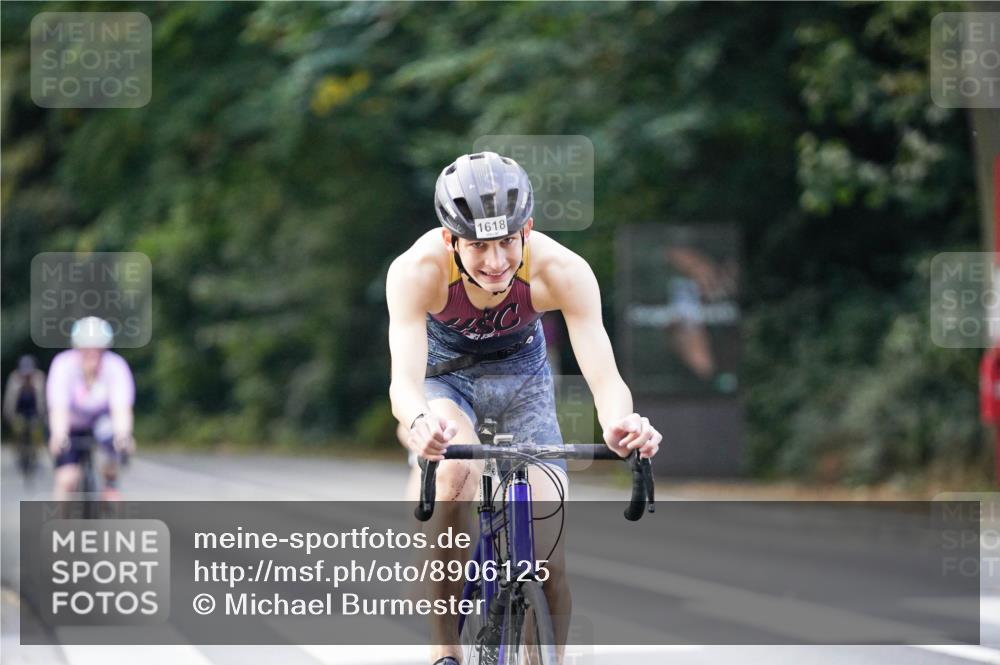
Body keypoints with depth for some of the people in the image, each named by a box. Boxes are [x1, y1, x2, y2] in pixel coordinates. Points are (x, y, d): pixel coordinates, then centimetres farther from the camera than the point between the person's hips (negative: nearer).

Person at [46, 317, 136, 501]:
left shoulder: (116, 366, -27)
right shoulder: (64, 365, -28)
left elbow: (121, 408, -38)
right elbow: (59, 408, -39)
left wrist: (123, 435, -58)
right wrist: (58, 436, -58)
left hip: (101, 418, 0)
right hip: (71, 425, 0)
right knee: (67, 479, -19)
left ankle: (110, 483, -9)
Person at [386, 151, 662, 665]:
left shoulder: (563, 271, -33)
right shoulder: (417, 270, -35)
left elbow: (604, 376, -39)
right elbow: (405, 376, -45)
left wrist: (622, 423, -63)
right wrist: (419, 422, -69)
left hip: (521, 375, 1)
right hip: (445, 373, -1)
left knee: (548, 551, -11)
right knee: (458, 470, -35)